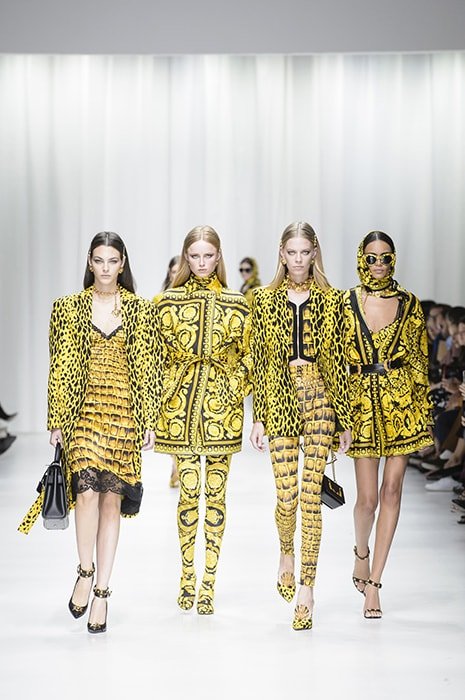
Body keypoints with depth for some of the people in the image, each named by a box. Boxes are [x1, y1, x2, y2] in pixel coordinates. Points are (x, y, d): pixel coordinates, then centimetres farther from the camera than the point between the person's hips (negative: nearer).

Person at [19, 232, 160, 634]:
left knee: (112, 499, 3)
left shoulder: (142, 310, 6)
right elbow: (60, 368, 3)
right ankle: (85, 571, 5)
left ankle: (102, 592, 13)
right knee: (87, 489, -18)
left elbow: (149, 370, 4)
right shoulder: (69, 308, 6)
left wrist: (149, 422, 0)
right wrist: (57, 420, -1)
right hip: (84, 411, 0)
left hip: (125, 414, 1)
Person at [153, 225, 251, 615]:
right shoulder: (168, 302, 4)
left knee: (216, 494, 3)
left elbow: (246, 357, 7)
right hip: (180, 407, 0)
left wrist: (234, 394, -3)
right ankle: (187, 578, 15)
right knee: (189, 493, 1)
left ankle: (209, 583, 10)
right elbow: (158, 356, 7)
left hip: (221, 408, 0)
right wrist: (163, 398, 1)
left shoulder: (236, 306, 4)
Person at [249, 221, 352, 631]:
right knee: (287, 494, -3)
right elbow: (259, 360, 6)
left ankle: (307, 589, 6)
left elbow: (338, 360, 5)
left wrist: (344, 420, 4)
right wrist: (259, 417, 2)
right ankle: (287, 554, 30)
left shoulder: (331, 300, 5)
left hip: (319, 398, 0)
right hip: (280, 400, 0)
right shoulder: (265, 299, 6)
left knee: (311, 495, -2)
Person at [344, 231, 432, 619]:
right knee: (368, 497, -1)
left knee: (392, 490, -1)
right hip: (364, 400, -1)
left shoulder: (409, 303, 6)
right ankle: (362, 552, 33)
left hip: (401, 399, 1)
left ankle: (374, 582, 9)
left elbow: (419, 358, 8)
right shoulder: (346, 303, 1)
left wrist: (423, 409, 4)